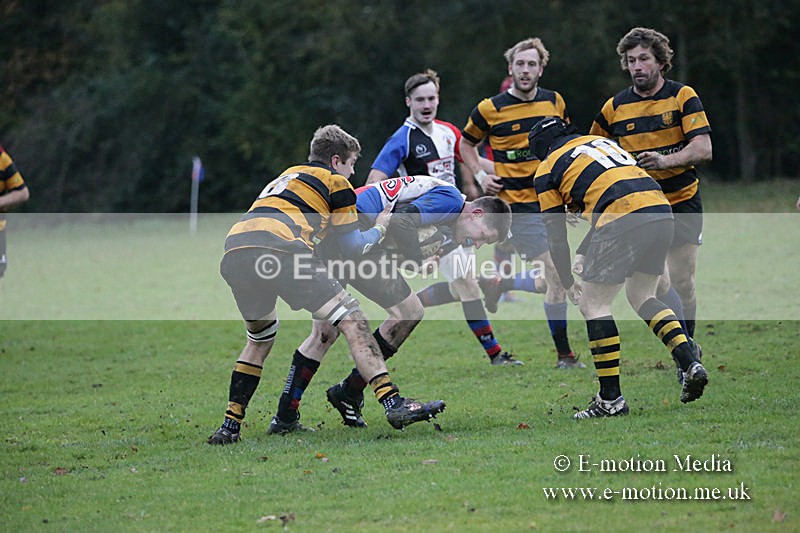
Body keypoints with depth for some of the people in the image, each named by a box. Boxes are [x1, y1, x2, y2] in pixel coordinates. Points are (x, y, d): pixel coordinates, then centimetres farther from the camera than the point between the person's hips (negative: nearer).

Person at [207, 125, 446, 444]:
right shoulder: (334, 180, 18)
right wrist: (380, 228, 36)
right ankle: (393, 403, -12)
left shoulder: (286, 177, 39)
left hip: (233, 255, 7)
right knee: (351, 320, -1)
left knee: (260, 338, 28)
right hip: (278, 250, -7)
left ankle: (229, 426, 21)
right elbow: (354, 245, 17)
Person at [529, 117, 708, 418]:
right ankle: (691, 365, 8)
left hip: (624, 220, -6)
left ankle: (610, 399, 4)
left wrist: (568, 282, 27)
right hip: (661, 211, 7)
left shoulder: (547, 170, 14)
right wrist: (587, 255, 40)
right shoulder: (601, 141, 32)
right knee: (641, 296, 23)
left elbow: (556, 237, 15)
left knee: (594, 303, 7)